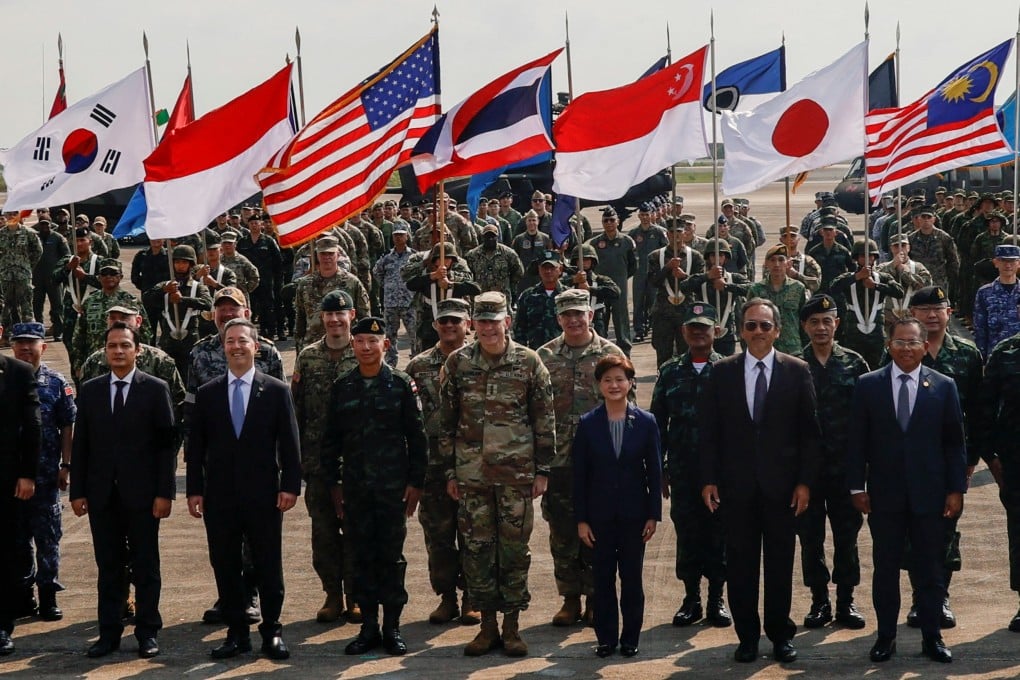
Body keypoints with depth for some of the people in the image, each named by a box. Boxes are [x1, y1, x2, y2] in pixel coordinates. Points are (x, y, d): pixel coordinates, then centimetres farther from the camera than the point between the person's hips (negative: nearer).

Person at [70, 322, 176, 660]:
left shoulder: (155, 389, 0)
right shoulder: (90, 390, 8)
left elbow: (167, 443, -2)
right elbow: (80, 444, 8)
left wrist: (165, 492, -9)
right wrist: (77, 491, 2)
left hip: (141, 493, -2)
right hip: (102, 493, 2)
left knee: (145, 566, 3)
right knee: (108, 566, 7)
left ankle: (147, 633, 10)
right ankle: (109, 632, 12)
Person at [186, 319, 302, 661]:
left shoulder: (276, 391, 3)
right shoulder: (207, 394, 7)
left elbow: (289, 444, 1)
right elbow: (195, 447, 8)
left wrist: (290, 485, -6)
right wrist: (195, 489, 1)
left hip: (263, 495, -2)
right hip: (219, 495, 2)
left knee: (269, 567, 3)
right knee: (225, 567, 5)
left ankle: (272, 632, 12)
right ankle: (236, 633, 14)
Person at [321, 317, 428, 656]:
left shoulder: (402, 384, -1)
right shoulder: (342, 387, 5)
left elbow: (417, 437, 0)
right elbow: (331, 439, 10)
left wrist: (415, 482, -4)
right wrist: (333, 484, 7)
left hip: (393, 487, -2)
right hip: (355, 488, 2)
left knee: (391, 557, 2)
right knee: (362, 557, 6)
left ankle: (392, 628, 11)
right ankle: (369, 628, 14)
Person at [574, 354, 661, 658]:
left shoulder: (646, 422, -2)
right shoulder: (588, 424, -2)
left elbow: (654, 471, 1)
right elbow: (580, 474, 0)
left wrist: (653, 514, -3)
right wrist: (581, 519, -3)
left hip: (633, 514, 0)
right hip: (600, 514, 0)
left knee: (632, 577, 6)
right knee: (603, 578, 6)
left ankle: (630, 637, 17)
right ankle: (606, 637, 16)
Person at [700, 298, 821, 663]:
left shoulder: (797, 371, 1)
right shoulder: (723, 371, 4)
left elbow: (809, 431, 0)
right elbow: (710, 431, 4)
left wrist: (805, 482, -5)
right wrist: (709, 480, -2)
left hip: (781, 484, -1)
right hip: (736, 484, 1)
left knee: (780, 564, 7)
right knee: (740, 564, 5)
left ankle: (780, 634, 19)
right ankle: (747, 635, 16)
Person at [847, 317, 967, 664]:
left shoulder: (944, 387, 2)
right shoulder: (868, 385, 2)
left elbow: (954, 443, 4)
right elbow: (857, 441, 2)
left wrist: (956, 489, -1)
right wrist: (857, 487, -3)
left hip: (929, 495, 0)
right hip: (884, 495, 0)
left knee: (930, 570, 6)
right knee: (885, 569, 6)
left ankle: (932, 638, 15)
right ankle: (886, 637, 15)